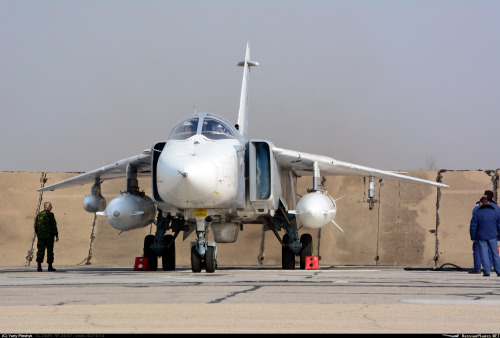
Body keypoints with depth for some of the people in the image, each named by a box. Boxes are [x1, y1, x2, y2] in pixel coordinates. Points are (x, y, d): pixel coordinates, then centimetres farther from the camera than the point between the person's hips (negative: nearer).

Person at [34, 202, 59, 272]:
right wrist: (56, 236, -6)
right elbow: (54, 226, -10)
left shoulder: (39, 215, 11)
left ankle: (39, 265, -12)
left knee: (40, 251, 1)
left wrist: (38, 235, 22)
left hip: (40, 236, 4)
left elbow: (36, 227, 14)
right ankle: (50, 266, 8)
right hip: (49, 236, -4)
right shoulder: (50, 215, -7)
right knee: (50, 251, 4)